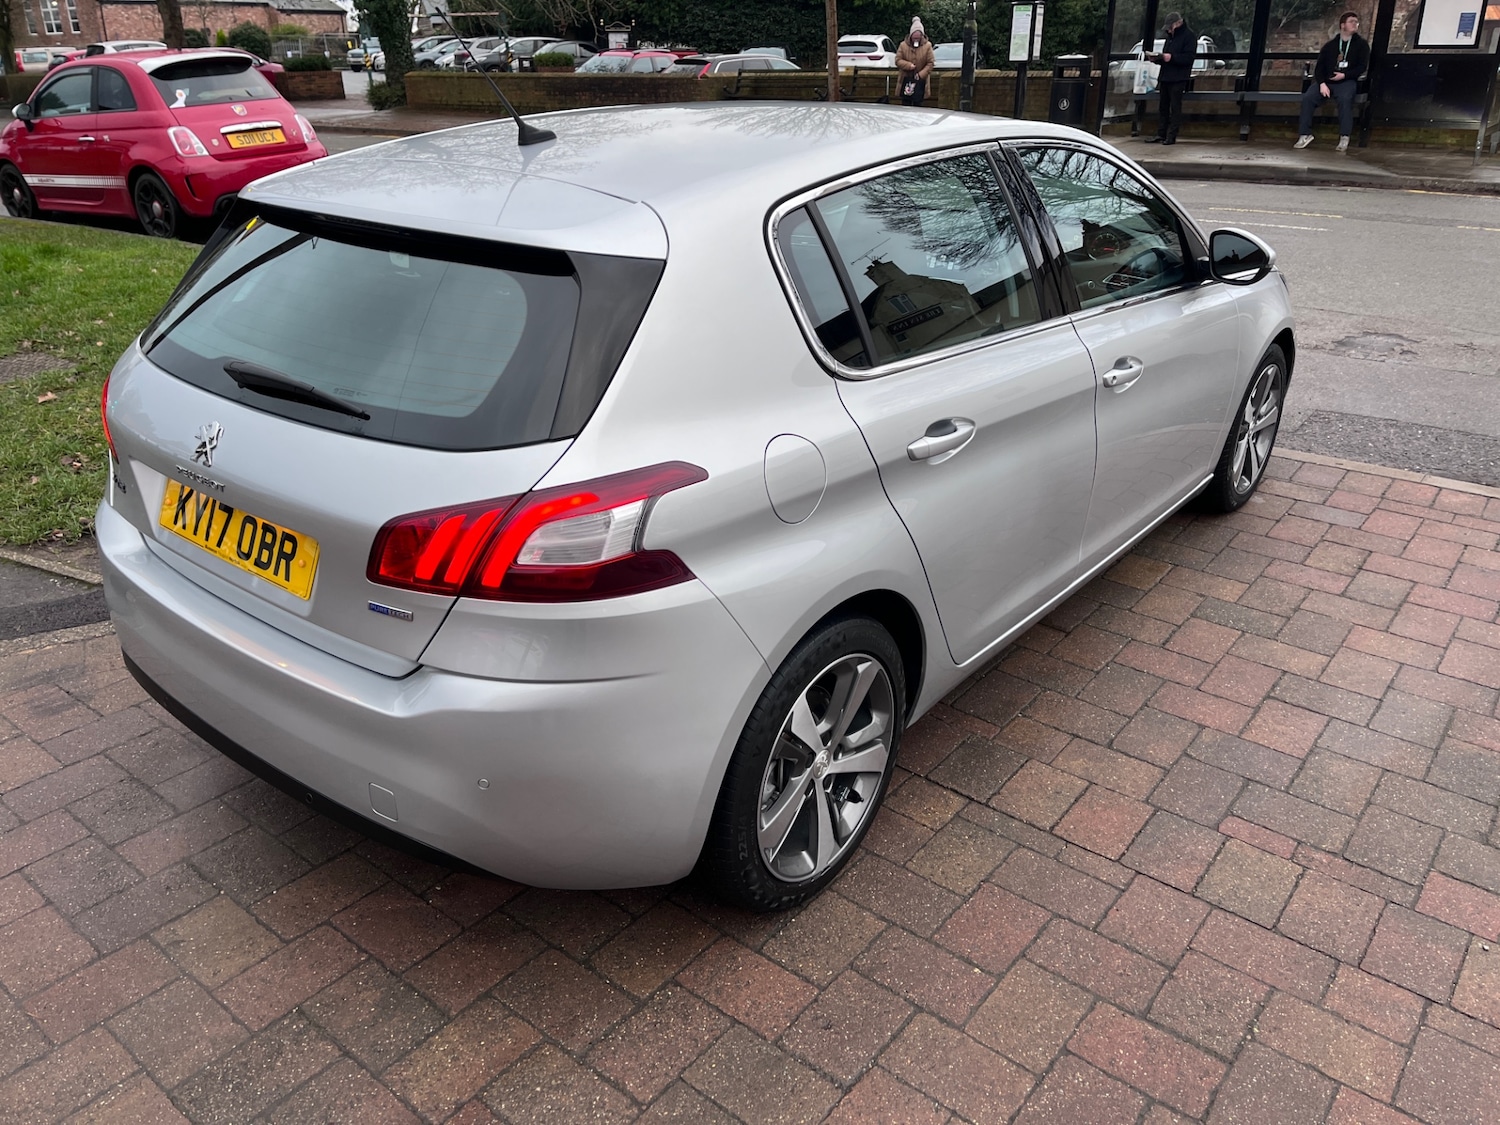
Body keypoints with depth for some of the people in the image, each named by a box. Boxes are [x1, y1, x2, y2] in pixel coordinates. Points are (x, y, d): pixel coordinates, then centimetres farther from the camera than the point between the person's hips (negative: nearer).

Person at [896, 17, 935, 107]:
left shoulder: (927, 46, -6)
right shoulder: (903, 45, -3)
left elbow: (930, 63, -5)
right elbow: (898, 60, -3)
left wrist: (921, 74, -15)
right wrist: (909, 65, -19)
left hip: (920, 80, -1)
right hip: (906, 79, 1)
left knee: (917, 103, 3)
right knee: (905, 103, 4)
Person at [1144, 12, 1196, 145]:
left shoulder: (1188, 37, -4)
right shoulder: (1169, 38, 21)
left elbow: (1188, 58, -15)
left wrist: (1171, 57, -23)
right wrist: (1156, 58, 6)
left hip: (1178, 79, -8)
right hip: (1165, 78, 8)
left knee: (1175, 108, -6)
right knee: (1164, 107, 9)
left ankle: (1171, 136, -7)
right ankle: (1161, 134, 12)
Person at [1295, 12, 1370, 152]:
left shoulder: (1361, 44, 10)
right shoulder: (1330, 45, 14)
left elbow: (1362, 67, 3)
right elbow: (1319, 66, 7)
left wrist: (1344, 75, -12)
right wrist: (1322, 83, -12)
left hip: (1347, 81, -2)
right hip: (1326, 81, 2)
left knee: (1345, 99, -35)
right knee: (1307, 97, -26)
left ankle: (1344, 138, -34)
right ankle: (1305, 134, -21)